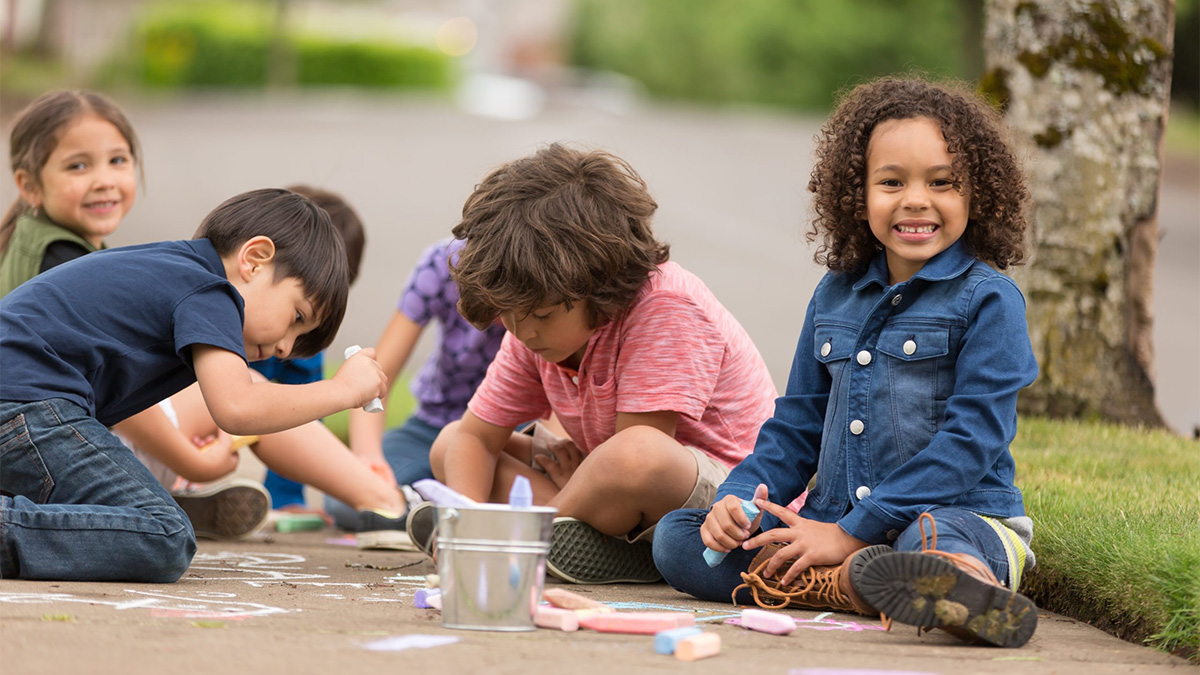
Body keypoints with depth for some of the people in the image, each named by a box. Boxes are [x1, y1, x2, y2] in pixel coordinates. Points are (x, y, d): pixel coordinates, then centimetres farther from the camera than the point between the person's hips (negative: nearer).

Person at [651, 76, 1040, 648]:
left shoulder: (987, 300, -4)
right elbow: (797, 424, 22)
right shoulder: (835, 296, 16)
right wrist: (742, 496, 0)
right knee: (675, 537, -15)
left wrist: (853, 533, -17)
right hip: (831, 521, 7)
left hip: (963, 518, -6)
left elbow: (971, 439, -12)